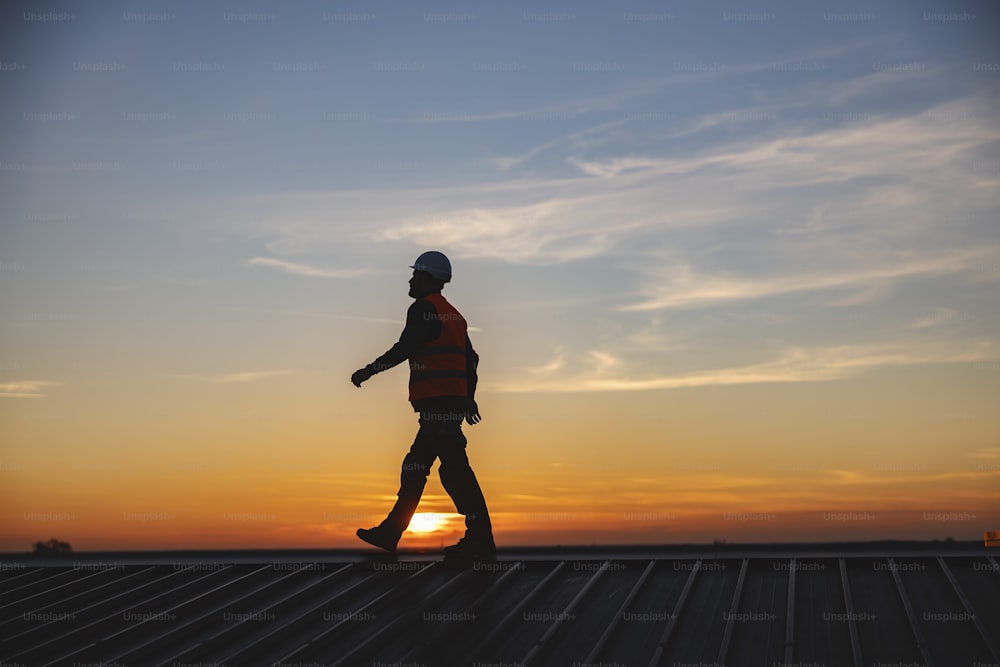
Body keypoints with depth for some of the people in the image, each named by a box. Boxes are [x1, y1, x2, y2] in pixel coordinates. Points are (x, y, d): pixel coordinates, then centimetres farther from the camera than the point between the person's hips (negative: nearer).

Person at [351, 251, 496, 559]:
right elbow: (470, 359, 21)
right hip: (453, 403, 10)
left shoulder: (424, 308, -6)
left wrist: (368, 371, -6)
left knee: (455, 470, -10)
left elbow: (404, 348, -14)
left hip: (437, 404, -10)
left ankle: (480, 539, -11)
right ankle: (390, 533, 19)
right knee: (414, 469, 14)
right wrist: (468, 399, 23)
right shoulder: (453, 315, 21)